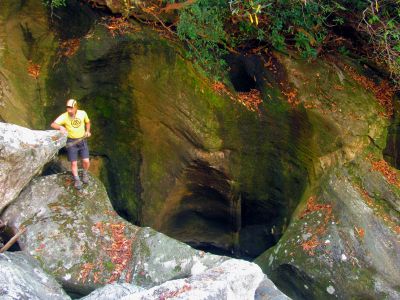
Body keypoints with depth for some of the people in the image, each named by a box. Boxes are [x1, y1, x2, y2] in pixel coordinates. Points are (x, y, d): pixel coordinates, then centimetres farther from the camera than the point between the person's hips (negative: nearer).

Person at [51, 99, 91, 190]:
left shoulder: (82, 113, -9)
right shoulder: (64, 116, -17)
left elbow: (87, 122, 12)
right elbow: (53, 124, -27)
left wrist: (87, 131, -2)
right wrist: (60, 127, -47)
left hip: (82, 140, 1)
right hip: (71, 142, -1)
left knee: (86, 161, -4)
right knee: (74, 163, 0)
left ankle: (85, 173, 29)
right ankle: (77, 180, 22)